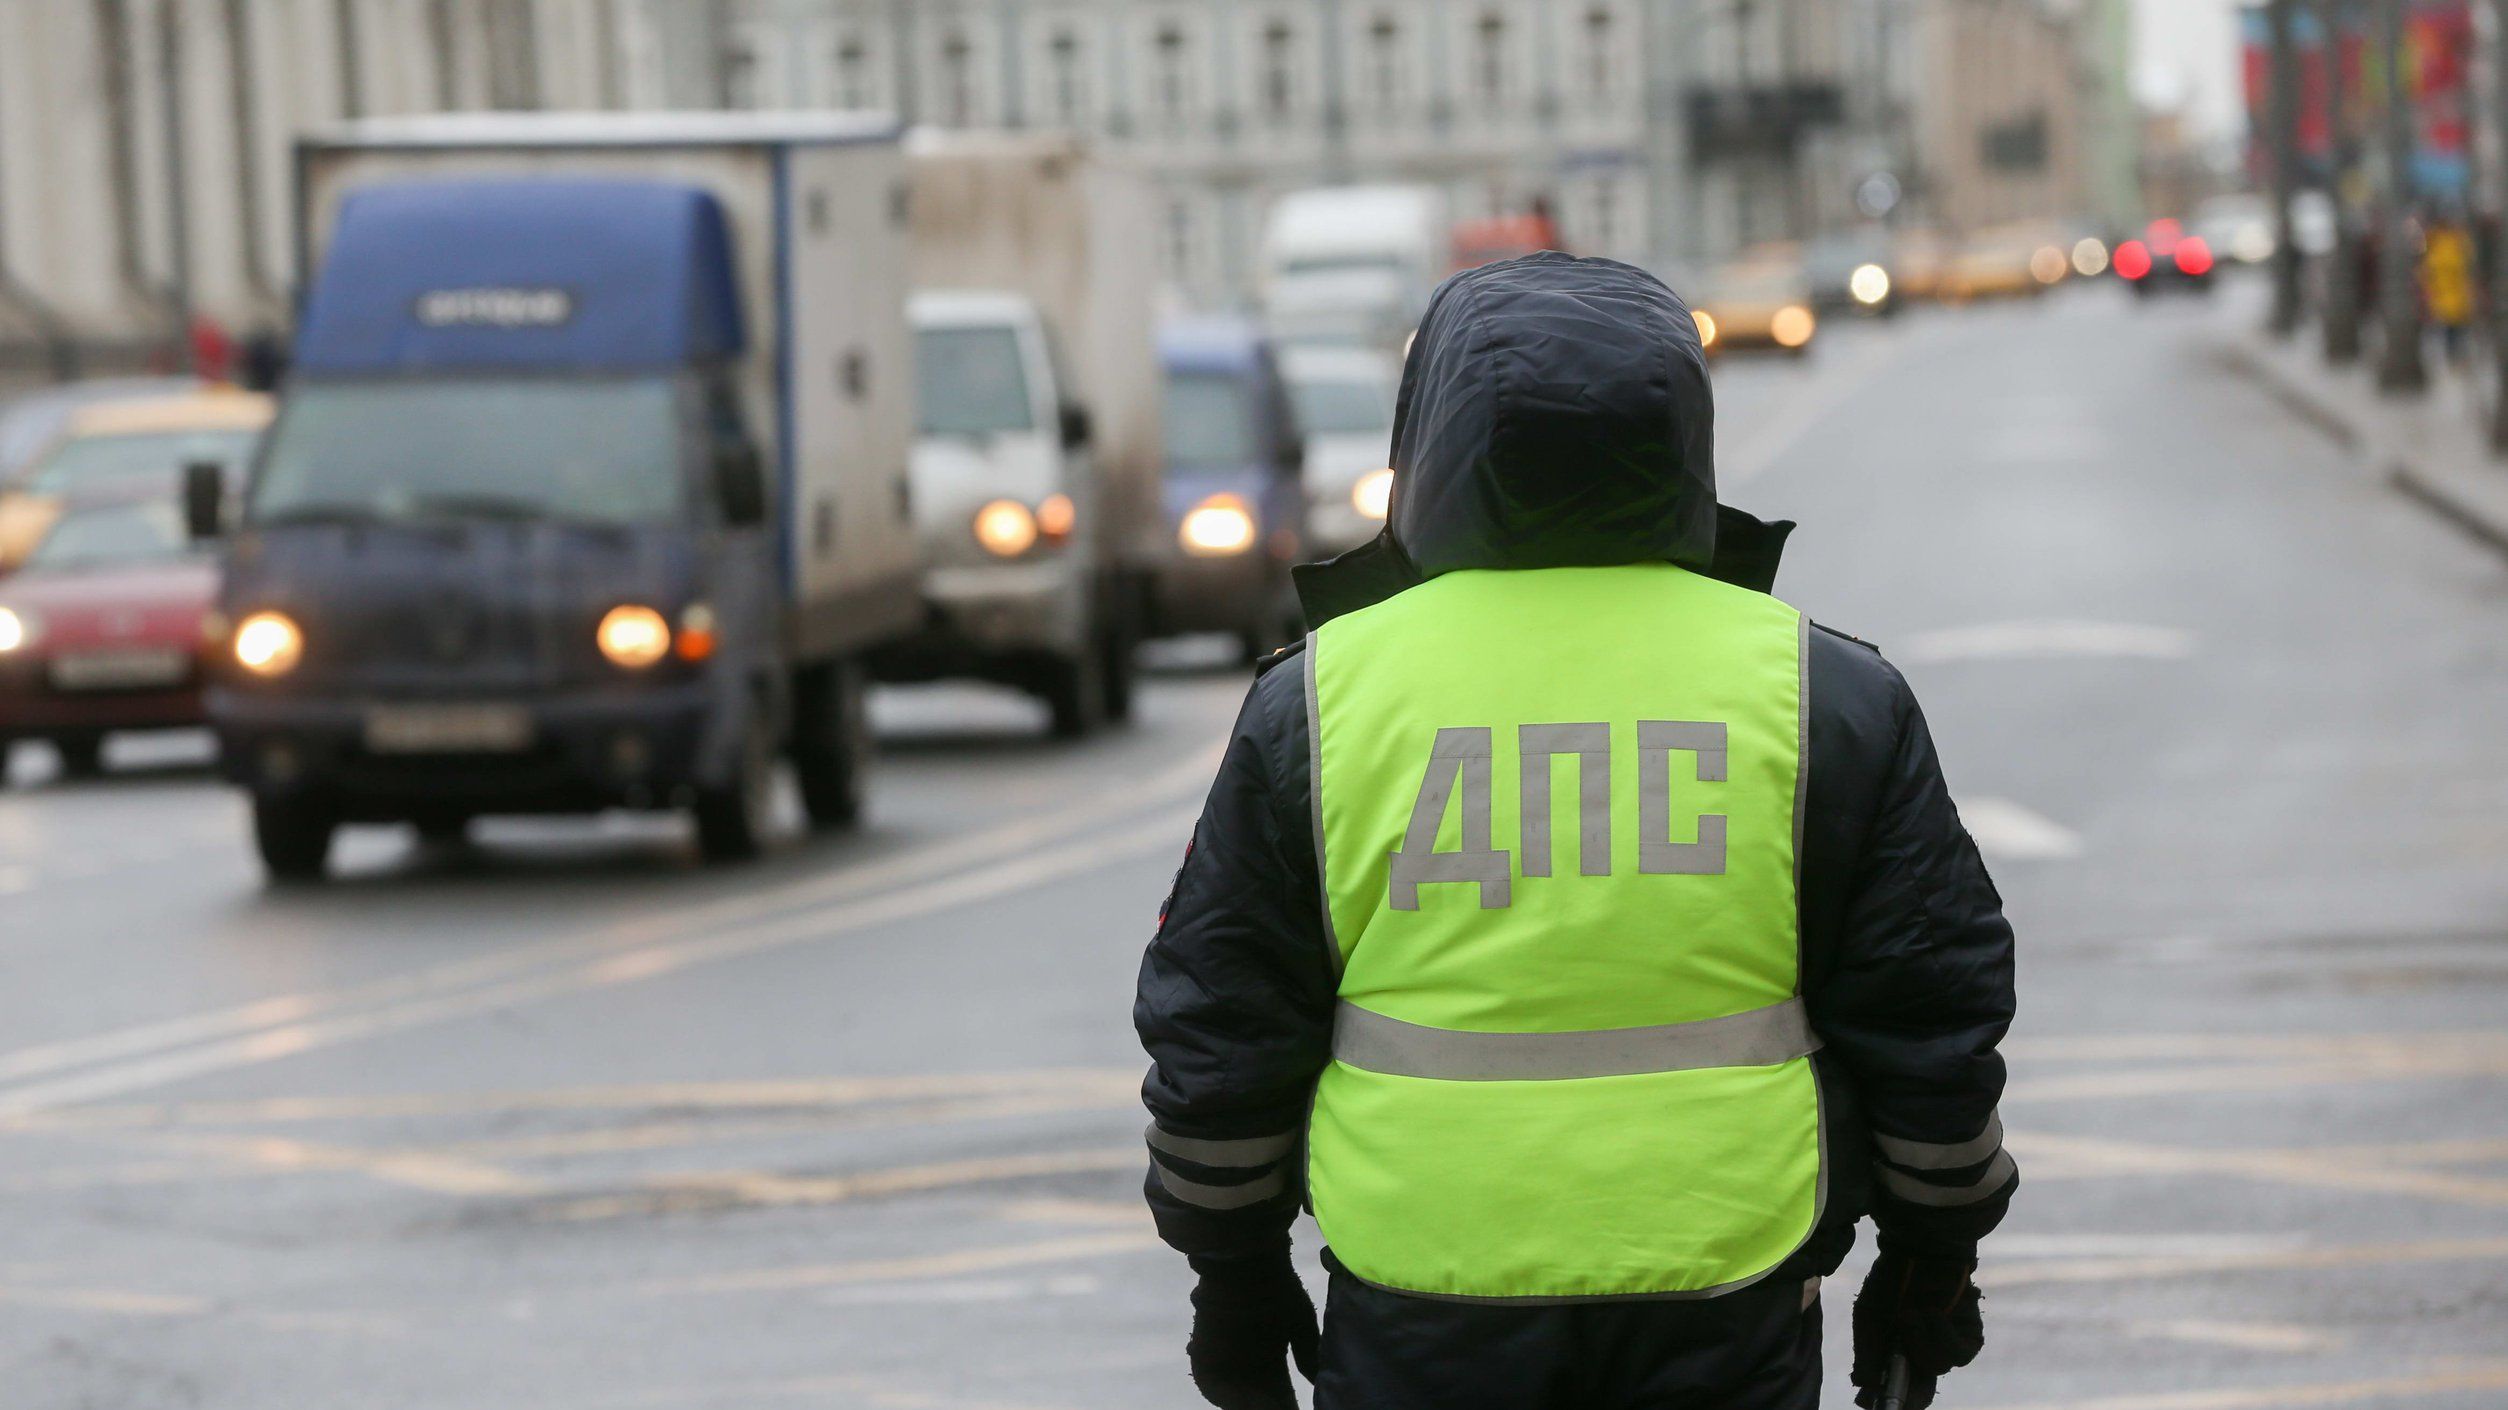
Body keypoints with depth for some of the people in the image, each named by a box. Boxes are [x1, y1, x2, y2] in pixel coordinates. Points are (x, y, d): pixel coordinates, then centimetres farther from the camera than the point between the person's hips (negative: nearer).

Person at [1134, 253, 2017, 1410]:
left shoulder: (1319, 699, 1)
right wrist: (1930, 1261, 18)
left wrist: (1237, 1275, 17)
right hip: (1723, 1308, 0)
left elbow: (1218, 1038, 6)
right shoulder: (1823, 694, 2)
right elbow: (1934, 1016, 6)